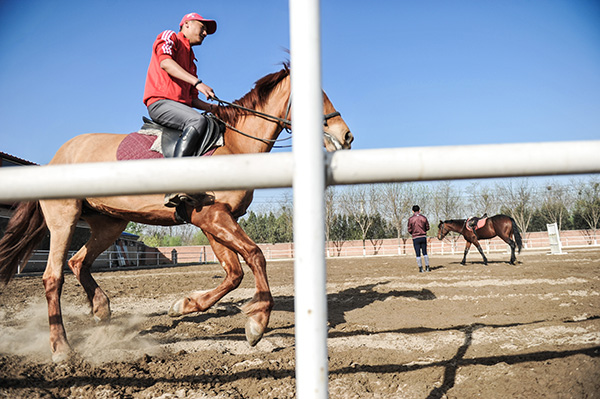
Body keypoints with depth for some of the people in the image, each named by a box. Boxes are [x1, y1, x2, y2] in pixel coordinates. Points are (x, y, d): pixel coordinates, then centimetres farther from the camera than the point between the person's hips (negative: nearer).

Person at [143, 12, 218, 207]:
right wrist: (198, 82, -23)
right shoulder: (169, 37, 11)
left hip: (181, 106, 9)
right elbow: (165, 62, -13)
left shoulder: (190, 61, 32)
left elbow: (192, 98, 26)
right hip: (160, 102, -8)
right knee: (197, 121, -34)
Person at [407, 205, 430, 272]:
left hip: (415, 238, -2)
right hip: (423, 237, 2)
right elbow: (427, 227, 6)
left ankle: (421, 268, 5)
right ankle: (427, 267, 14)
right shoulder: (424, 217, -2)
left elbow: (409, 230, -5)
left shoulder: (411, 219, -8)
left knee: (418, 254, 4)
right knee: (425, 252, 13)